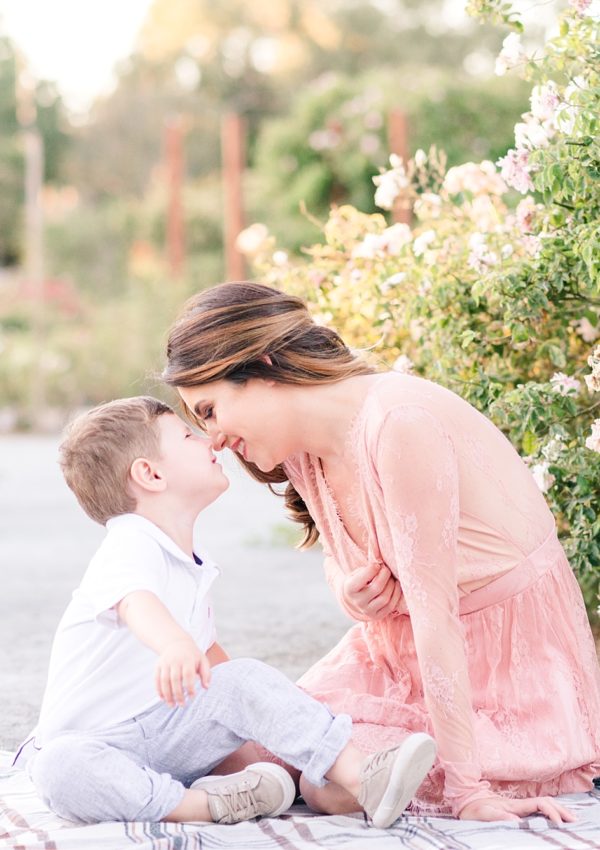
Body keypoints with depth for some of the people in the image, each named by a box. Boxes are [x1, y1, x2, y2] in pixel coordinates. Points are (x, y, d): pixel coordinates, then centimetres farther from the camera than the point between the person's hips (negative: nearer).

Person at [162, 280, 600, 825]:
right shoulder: (299, 448, -2)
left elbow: (434, 608, -28)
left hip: (509, 647, -8)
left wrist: (467, 787, -26)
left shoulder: (399, 422, -28)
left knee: (331, 786, -20)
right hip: (402, 647, 8)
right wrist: (351, 592, -14)